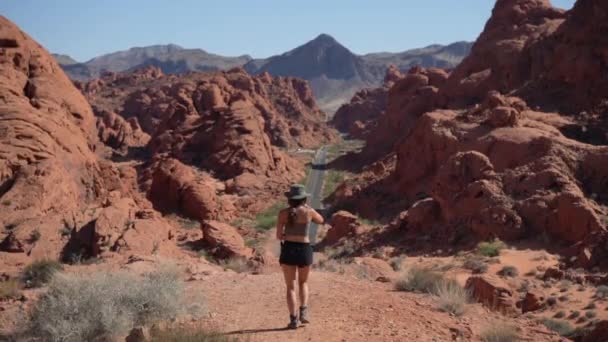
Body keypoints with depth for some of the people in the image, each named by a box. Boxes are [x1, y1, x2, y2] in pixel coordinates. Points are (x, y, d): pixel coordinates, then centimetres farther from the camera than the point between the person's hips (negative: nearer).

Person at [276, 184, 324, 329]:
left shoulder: (283, 213, -4)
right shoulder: (309, 212, -4)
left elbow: (279, 236, -5)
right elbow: (320, 220, 18)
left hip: (288, 250, 0)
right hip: (304, 250, 0)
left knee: (290, 287, 9)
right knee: (303, 283, 23)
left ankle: (293, 319, 1)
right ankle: (303, 312, 5)